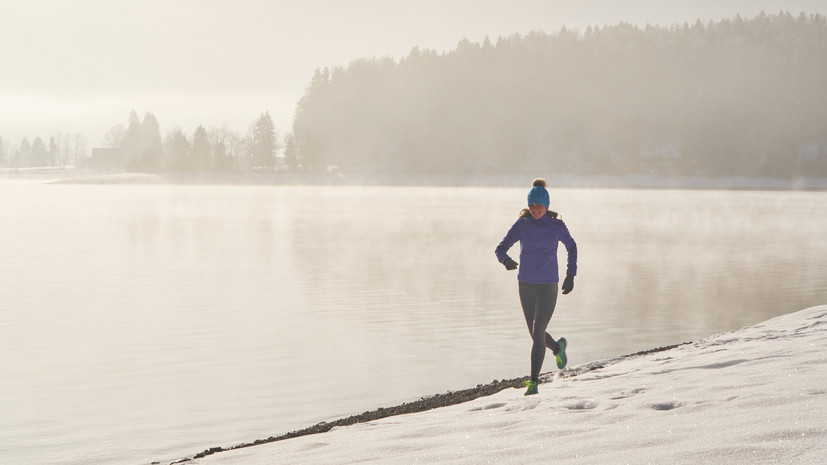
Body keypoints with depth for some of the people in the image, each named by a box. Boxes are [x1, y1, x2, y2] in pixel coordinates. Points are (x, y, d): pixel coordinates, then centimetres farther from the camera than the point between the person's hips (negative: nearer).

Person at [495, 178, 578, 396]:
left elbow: (572, 247, 11)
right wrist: (506, 260, -31)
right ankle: (558, 347, 47)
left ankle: (534, 382, -7)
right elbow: (500, 248, -8)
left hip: (548, 287, -3)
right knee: (535, 334, 14)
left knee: (538, 333, -13)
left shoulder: (557, 226, -6)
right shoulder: (521, 225, -4)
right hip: (526, 286, 3)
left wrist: (570, 275, 6)